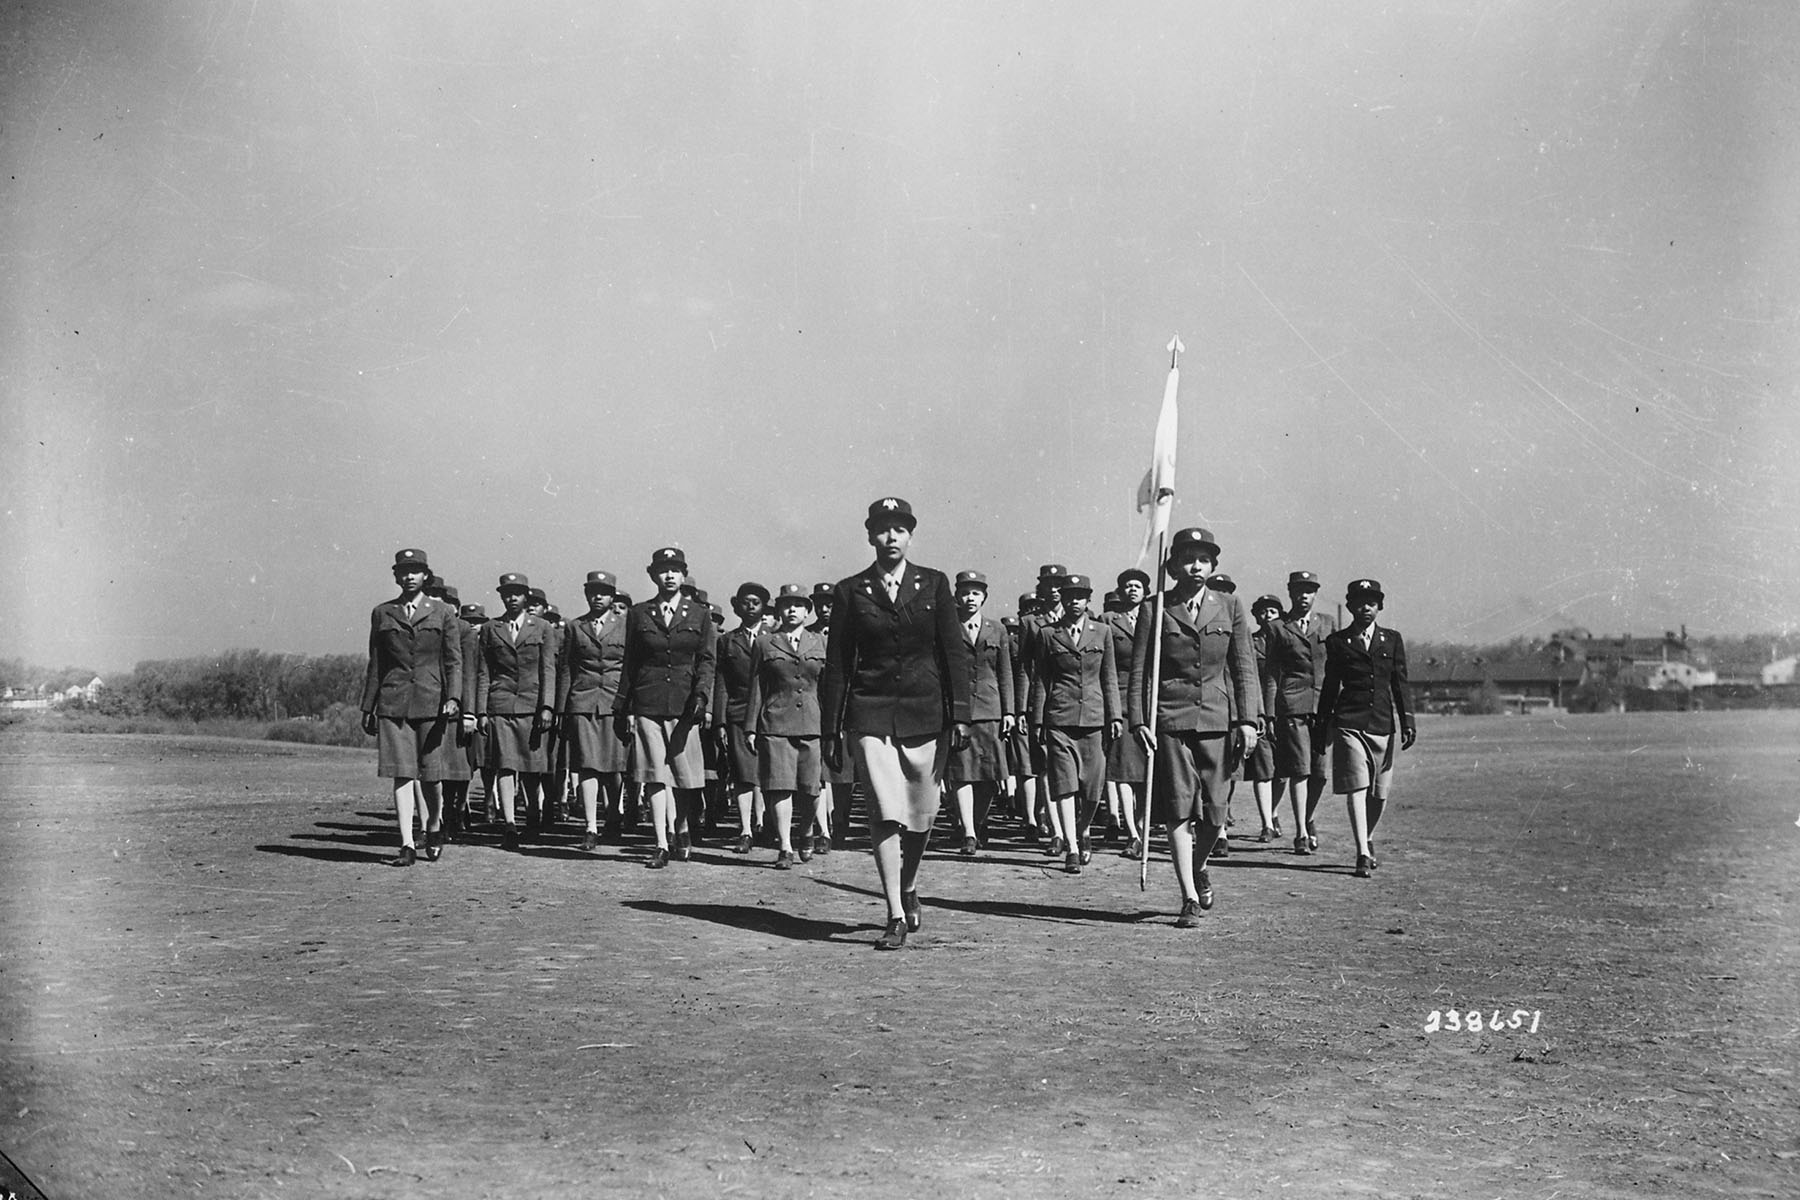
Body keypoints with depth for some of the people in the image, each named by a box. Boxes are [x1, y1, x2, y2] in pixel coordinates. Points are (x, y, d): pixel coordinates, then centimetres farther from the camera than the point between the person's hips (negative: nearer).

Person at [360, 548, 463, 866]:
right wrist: (368, 708, 10)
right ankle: (407, 845, -3)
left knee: (430, 775, 3)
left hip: (432, 702, -1)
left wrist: (453, 698, -11)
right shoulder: (381, 613, 11)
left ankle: (434, 826, 30)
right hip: (393, 704, 1)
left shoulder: (443, 613, 6)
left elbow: (454, 661, 3)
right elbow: (375, 664, 13)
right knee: (401, 774, -4)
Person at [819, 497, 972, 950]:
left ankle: (909, 889, 35)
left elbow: (954, 653, 4)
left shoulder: (933, 585, 6)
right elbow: (836, 666, 6)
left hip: (924, 712, 1)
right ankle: (896, 917, -4)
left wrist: (959, 715, -3)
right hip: (870, 714, -1)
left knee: (922, 813, 8)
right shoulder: (850, 591, 4)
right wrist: (831, 730, 4)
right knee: (886, 813, -9)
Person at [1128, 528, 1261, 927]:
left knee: (1214, 815, 2)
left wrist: (1248, 719, 0)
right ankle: (1190, 899, 2)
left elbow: (1244, 666, 8)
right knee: (1179, 810, -6)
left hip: (1216, 718, 2)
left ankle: (1198, 868, 33)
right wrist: (1139, 721, -5)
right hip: (1170, 719, -2)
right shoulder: (1154, 609, 3)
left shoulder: (1230, 606, 8)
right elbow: (1139, 671, 3)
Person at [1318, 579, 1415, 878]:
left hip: (1383, 724, 3)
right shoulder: (1337, 642, 5)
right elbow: (1330, 686, 8)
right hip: (1349, 723, -3)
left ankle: (1368, 840, 31)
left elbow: (1400, 684, 9)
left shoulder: (1392, 639, 10)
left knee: (1379, 793, 9)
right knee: (1356, 788, -11)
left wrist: (1408, 722, 1)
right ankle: (1363, 854, -12)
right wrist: (1323, 726, 8)